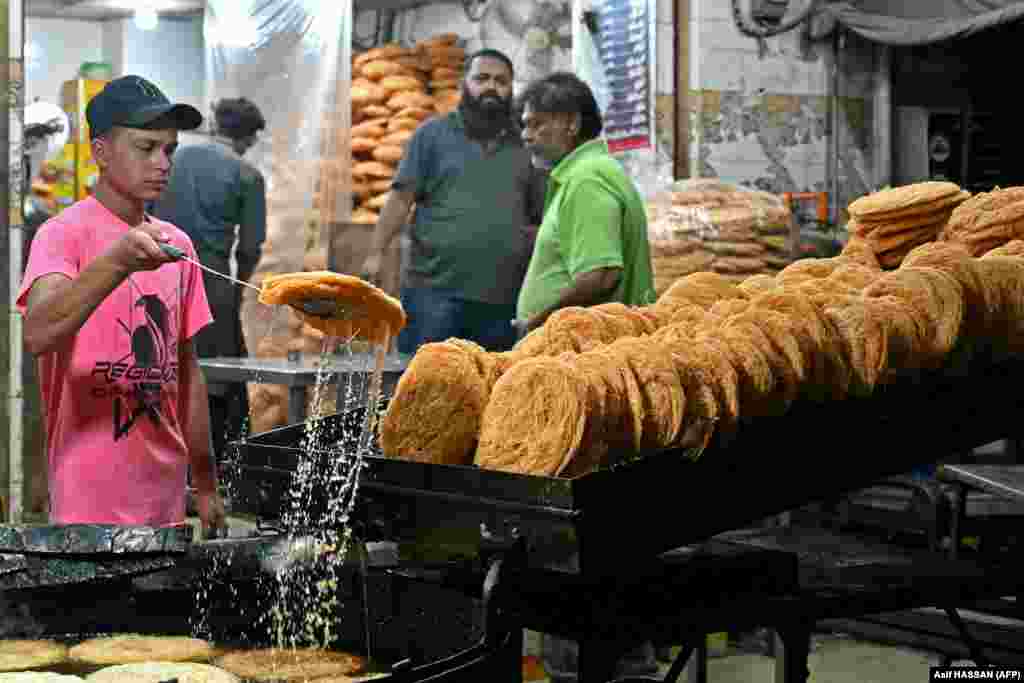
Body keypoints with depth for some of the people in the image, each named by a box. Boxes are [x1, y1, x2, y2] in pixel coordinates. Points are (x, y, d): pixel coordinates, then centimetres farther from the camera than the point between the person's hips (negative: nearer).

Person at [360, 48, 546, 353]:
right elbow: (402, 198, -1)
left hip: (503, 299, 3)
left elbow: (544, 217, 19)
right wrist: (376, 253, -10)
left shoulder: (526, 145, 15)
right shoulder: (433, 133, 6)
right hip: (435, 289, -3)